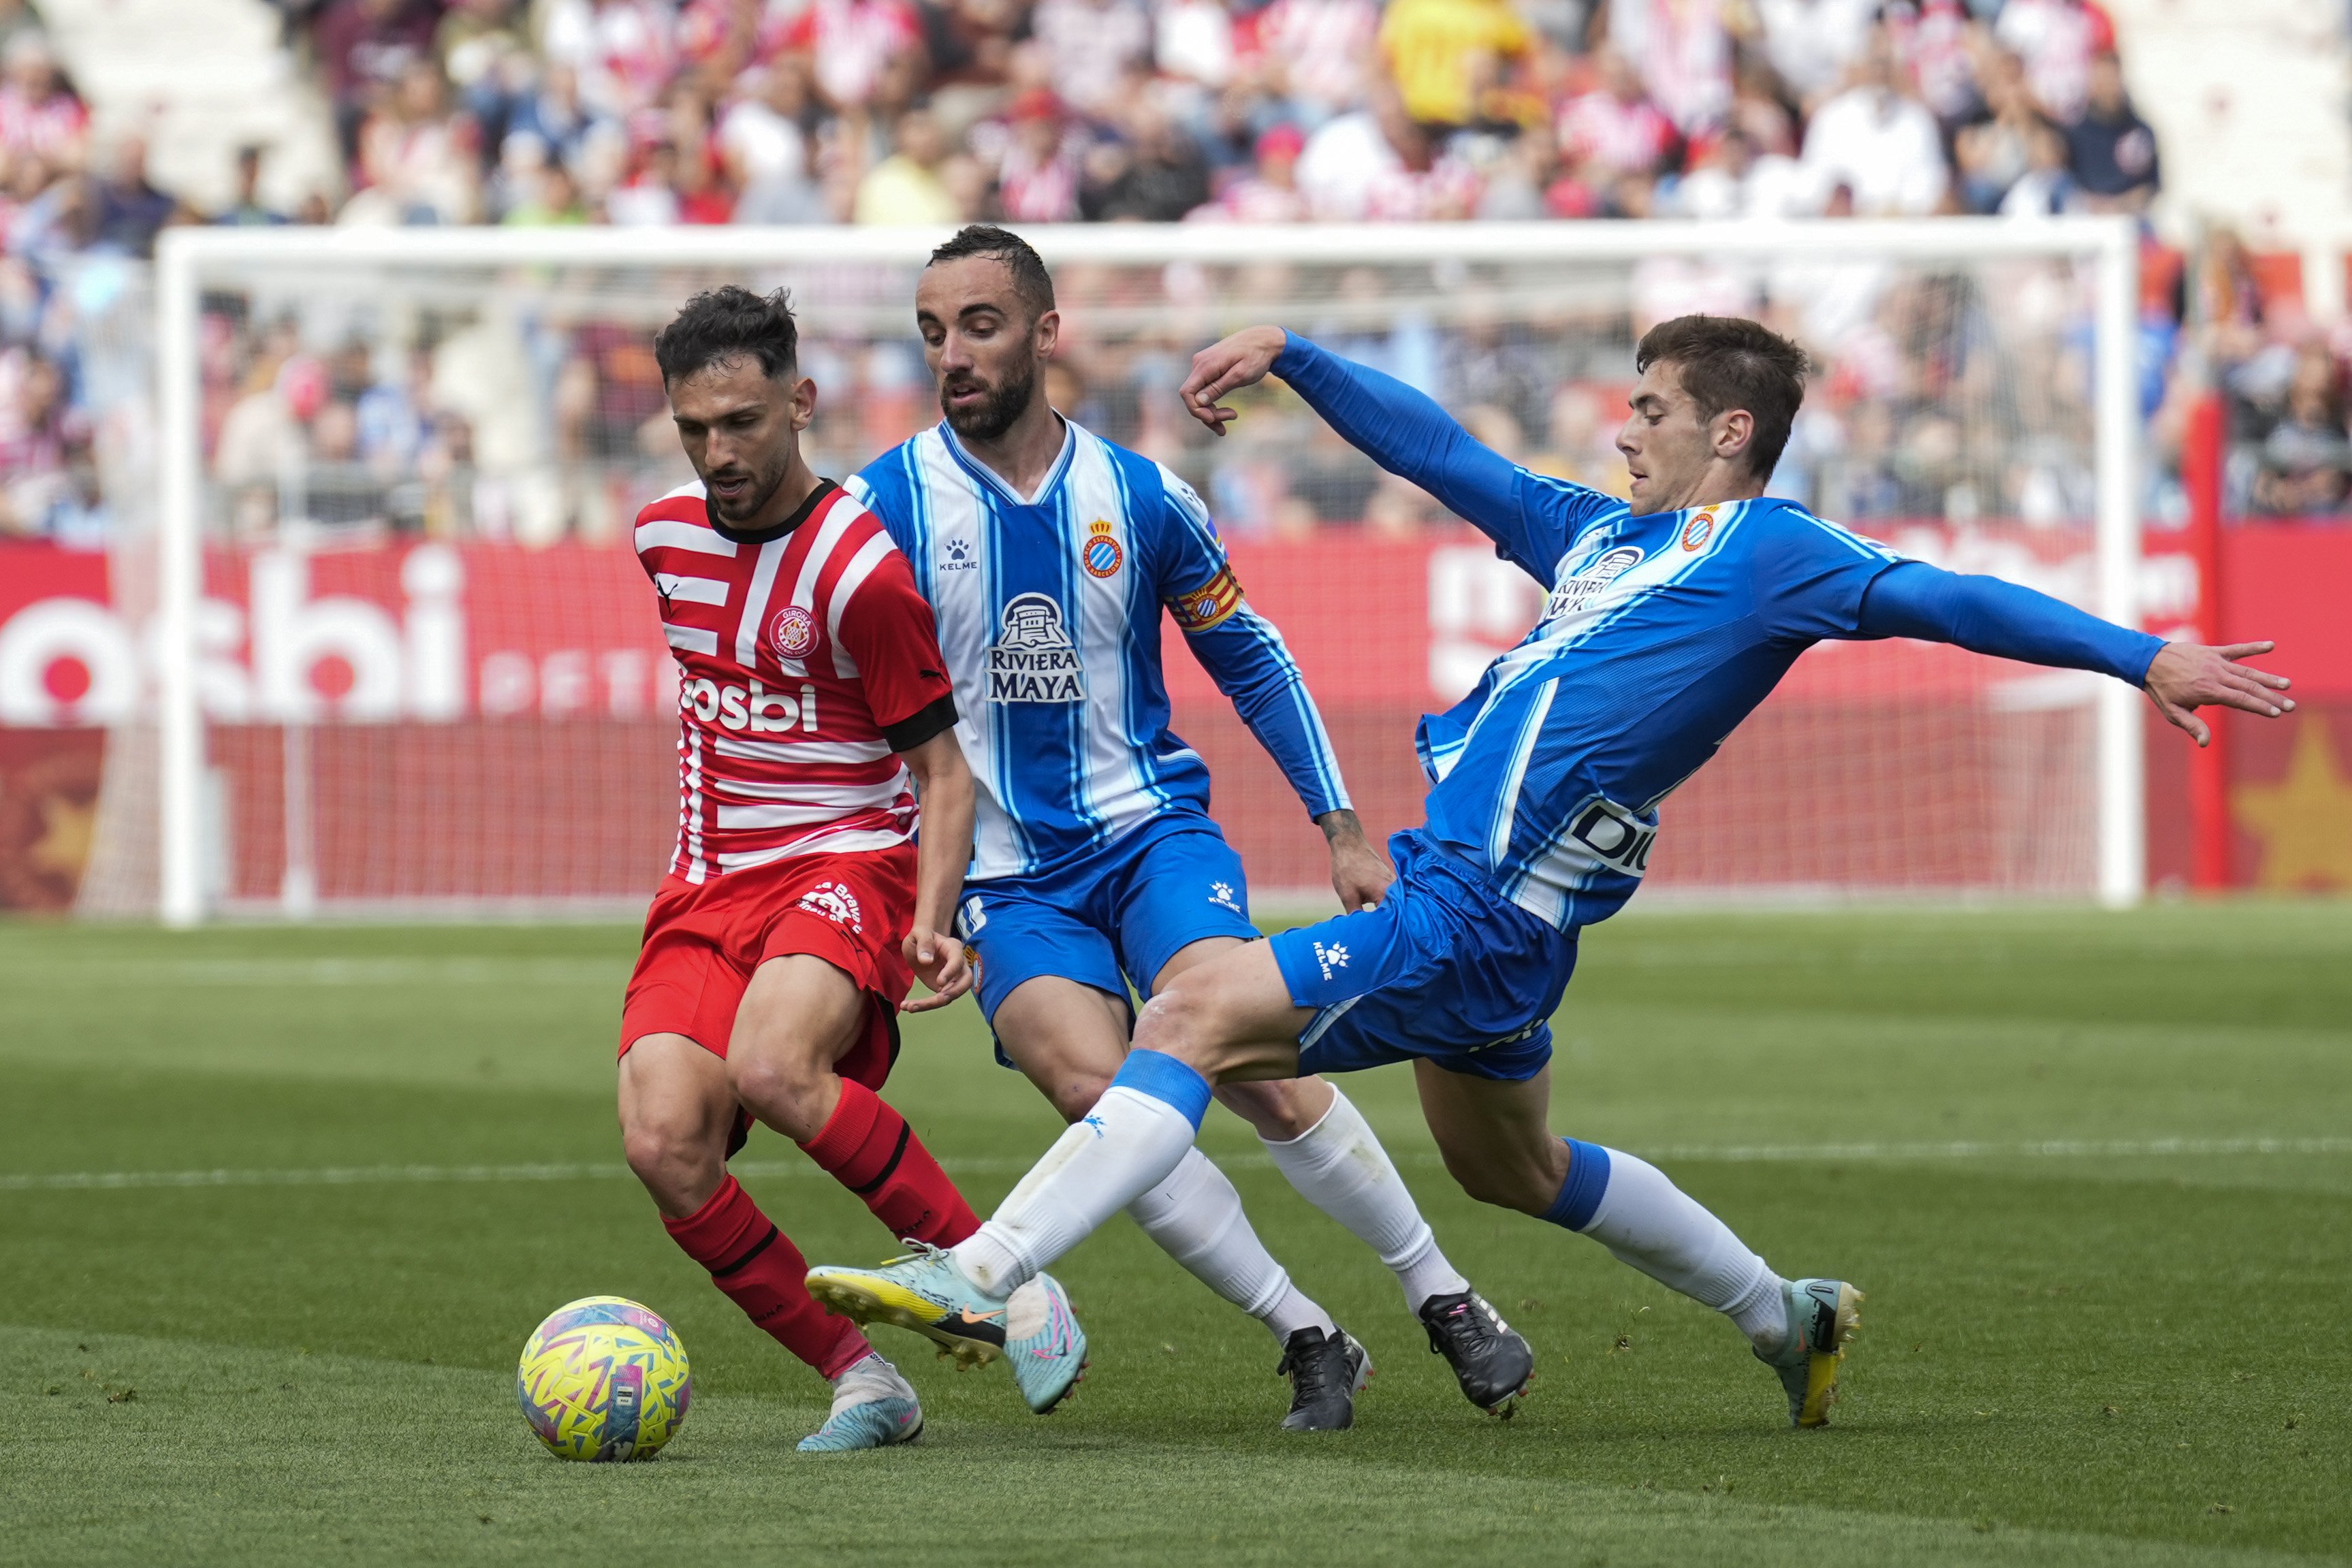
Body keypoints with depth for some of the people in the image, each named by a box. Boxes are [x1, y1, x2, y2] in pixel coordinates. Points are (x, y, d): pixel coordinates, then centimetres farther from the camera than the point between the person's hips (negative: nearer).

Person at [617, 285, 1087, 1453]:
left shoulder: (856, 567, -12)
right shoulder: (665, 539, 9)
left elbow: (940, 764, -7)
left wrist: (932, 920, -20)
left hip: (847, 864, -6)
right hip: (707, 888, 6)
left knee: (771, 1069, -35)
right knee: (664, 1145, -19)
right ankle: (857, 1379, -7)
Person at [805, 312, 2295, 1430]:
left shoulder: (1771, 556, -5)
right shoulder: (1599, 533, 19)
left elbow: (1941, 598, -13)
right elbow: (1442, 448, 26)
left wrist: (2140, 655, -22)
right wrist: (1291, 356, 23)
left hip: (1485, 918, -10)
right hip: (1452, 892, 10)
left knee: (1198, 1012, -17)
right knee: (1512, 1165, 28)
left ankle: (985, 1272, -22)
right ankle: (1786, 1316, 42)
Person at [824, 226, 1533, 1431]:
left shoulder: (1139, 497, 2)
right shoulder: (887, 504, -3)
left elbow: (1253, 664, 14)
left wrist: (1342, 829, 11)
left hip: (1150, 826, 0)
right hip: (1003, 873, 0)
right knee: (1097, 1092, -25)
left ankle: (1446, 1300, -9)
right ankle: (1309, 1344, -14)